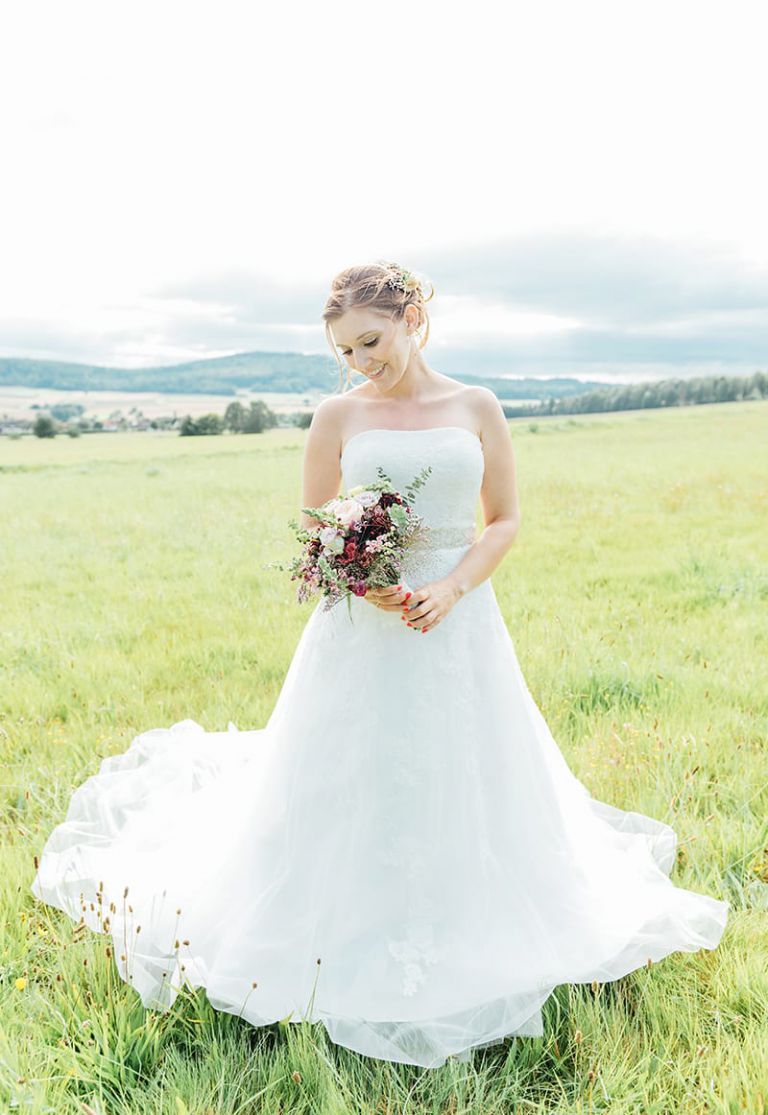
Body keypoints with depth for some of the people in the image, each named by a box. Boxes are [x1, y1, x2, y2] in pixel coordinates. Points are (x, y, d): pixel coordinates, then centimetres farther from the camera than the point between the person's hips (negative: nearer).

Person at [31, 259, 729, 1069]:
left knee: (462, 796, 11)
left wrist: (450, 587, -12)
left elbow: (505, 521, 4)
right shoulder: (338, 416, 1)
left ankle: (464, 957, 36)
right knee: (345, 797, 6)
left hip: (459, 626, 1)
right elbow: (313, 532, 4)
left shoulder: (477, 408, 3)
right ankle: (350, 952, 31)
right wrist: (364, 583, -15)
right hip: (361, 630, 0)